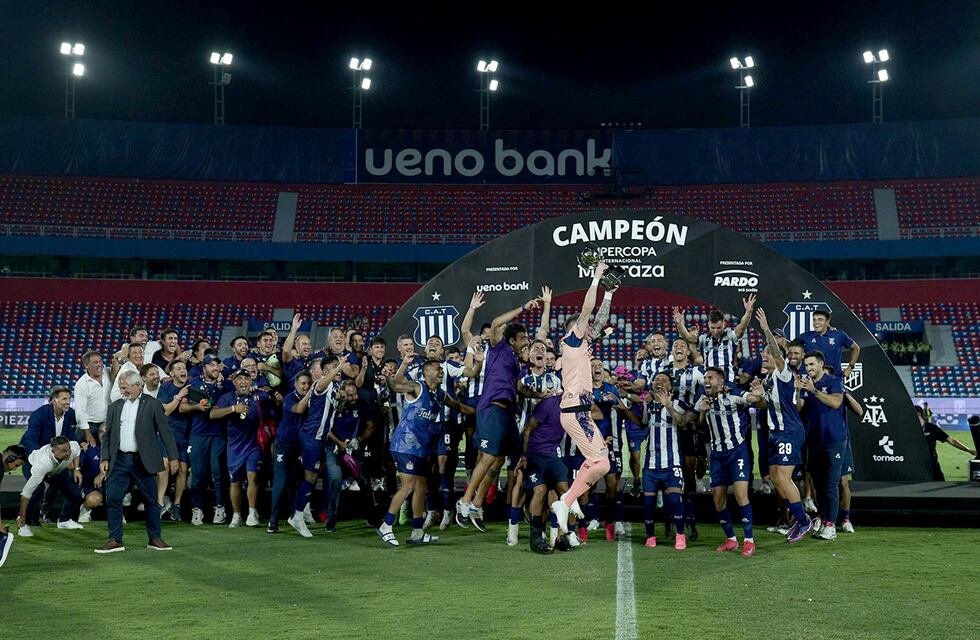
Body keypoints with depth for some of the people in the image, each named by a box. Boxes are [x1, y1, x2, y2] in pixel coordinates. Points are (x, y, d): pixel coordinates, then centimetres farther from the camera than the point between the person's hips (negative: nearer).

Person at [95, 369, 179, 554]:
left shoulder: (152, 404, 0)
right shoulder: (114, 407, 12)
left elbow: (165, 432, -1)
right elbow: (107, 435, 13)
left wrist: (173, 457, -5)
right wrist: (105, 458, 2)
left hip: (143, 461, -3)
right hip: (119, 460, 3)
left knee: (151, 500, 4)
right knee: (113, 499, -3)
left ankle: (155, 539, 16)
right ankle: (115, 540, 4)